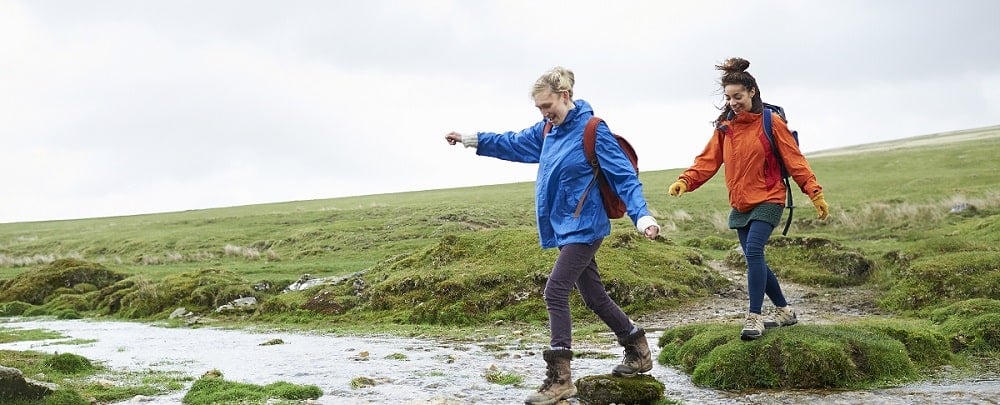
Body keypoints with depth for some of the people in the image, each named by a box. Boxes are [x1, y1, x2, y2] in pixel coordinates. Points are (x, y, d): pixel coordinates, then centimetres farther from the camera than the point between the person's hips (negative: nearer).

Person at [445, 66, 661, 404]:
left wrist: (641, 216, -28)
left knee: (555, 292, -13)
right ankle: (638, 351, 30)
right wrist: (471, 140, 18)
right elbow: (513, 143, 22)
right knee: (594, 296, 14)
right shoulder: (546, 130, 7)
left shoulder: (592, 130, -15)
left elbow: (624, 176, -16)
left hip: (584, 228, -8)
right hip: (566, 228, 8)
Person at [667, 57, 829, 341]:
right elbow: (708, 160, 2)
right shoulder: (725, 126, 7)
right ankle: (784, 311, 26)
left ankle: (754, 318, -21)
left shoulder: (771, 123, -7)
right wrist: (685, 181, -15)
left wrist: (815, 194, -14)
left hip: (767, 200, -6)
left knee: (754, 252, -22)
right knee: (755, 260, 8)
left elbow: (795, 160, -8)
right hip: (740, 205, 6)